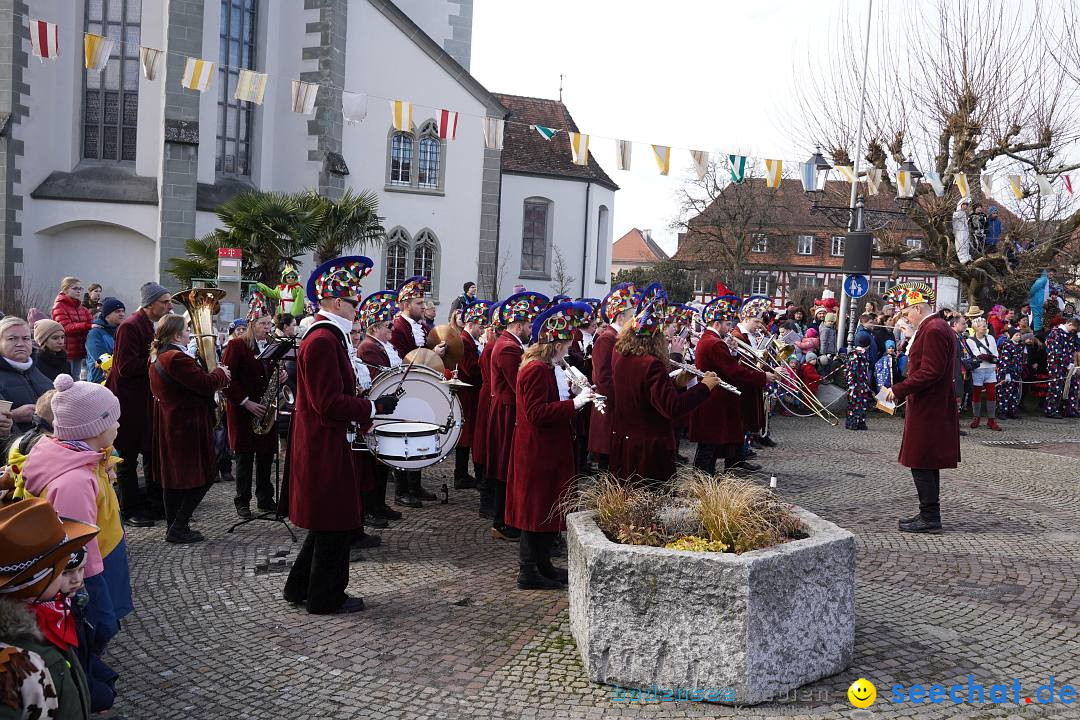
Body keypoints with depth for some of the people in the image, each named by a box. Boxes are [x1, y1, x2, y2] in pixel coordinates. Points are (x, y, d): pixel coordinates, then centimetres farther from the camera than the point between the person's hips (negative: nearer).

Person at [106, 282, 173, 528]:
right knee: (129, 458, 3)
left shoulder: (156, 325, 9)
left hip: (149, 400, 9)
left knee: (153, 453, 14)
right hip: (131, 403, -9)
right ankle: (130, 510, 12)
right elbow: (126, 367, -23)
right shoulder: (130, 326, -17)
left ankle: (158, 504, 23)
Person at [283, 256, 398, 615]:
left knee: (329, 519, 19)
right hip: (325, 446, -11)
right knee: (334, 521, 2)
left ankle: (300, 586, 31)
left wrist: (360, 416, 11)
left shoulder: (329, 336, 13)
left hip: (325, 441, 11)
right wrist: (374, 407, -19)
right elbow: (330, 403, -25)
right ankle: (326, 597, 15)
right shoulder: (322, 340, -20)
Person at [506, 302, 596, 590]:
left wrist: (568, 392, 8)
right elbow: (537, 414, -25)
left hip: (548, 450, 11)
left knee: (549, 509, 17)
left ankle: (542, 564, 28)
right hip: (538, 452, -11)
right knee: (537, 509, -2)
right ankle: (528, 572, 8)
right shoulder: (537, 370, -19)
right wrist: (573, 403, -24)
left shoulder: (546, 368, 13)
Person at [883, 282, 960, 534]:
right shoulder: (940, 327, 16)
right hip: (934, 408, 11)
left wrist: (898, 390, -19)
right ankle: (929, 514, 23)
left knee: (922, 464, -4)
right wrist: (901, 390, 15)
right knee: (928, 464, 16)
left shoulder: (933, 330, -18)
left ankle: (930, 518, 1)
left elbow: (930, 372, -24)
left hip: (927, 411, -11)